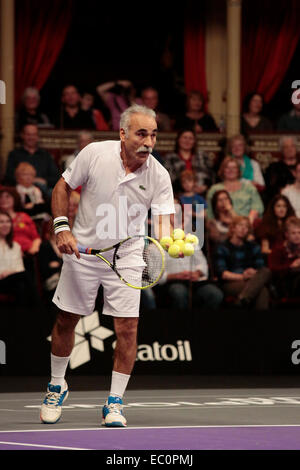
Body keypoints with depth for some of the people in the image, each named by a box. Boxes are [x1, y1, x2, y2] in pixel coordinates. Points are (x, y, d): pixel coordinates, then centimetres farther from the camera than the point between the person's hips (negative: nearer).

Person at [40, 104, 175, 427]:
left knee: (127, 328, -8)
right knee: (66, 321, 9)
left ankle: (114, 403, 5)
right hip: (82, 251, 0)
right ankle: (57, 386, 33)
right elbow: (62, 187, 0)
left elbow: (163, 222, -17)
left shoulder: (158, 176, -13)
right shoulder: (95, 153, -14)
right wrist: (62, 228, -11)